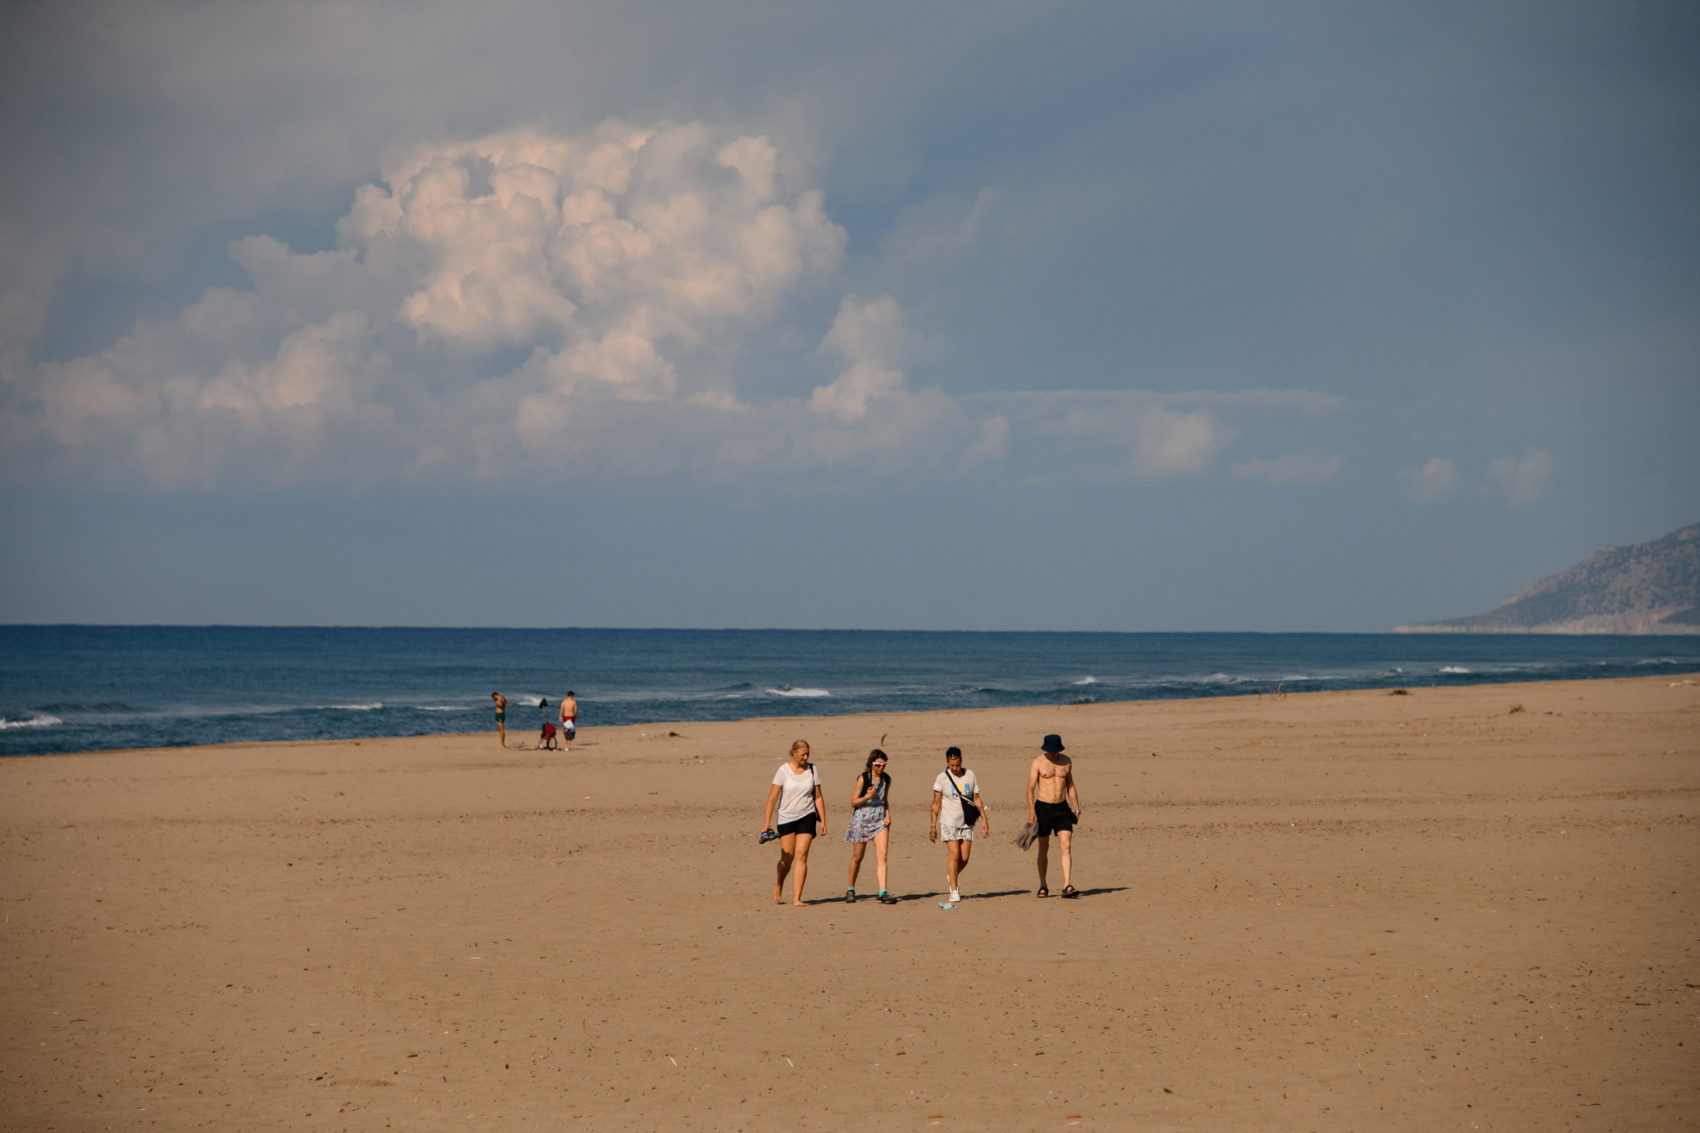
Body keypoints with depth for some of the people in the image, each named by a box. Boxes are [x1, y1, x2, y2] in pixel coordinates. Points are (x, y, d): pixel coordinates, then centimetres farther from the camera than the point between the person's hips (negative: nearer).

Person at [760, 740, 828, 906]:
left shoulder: (812, 770, 2)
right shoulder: (783, 771, -8)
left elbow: (818, 797, 9)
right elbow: (772, 797, -9)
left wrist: (823, 820, 5)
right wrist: (767, 822, -14)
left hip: (807, 817, 2)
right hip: (786, 817, -2)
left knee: (801, 856, -9)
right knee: (787, 858, 1)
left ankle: (796, 898, -8)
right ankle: (778, 887, 31)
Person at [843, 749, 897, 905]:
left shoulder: (887, 779, 5)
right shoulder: (863, 778, -10)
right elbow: (853, 802, -8)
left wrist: (888, 815, 5)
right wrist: (868, 797, -23)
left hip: (880, 820, 3)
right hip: (862, 819, -3)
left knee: (882, 855, -12)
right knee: (857, 857, 8)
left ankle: (882, 892, -16)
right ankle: (850, 890, 26)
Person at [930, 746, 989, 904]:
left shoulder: (970, 775, 6)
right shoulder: (942, 778, -3)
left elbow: (976, 799, 12)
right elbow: (936, 803, 0)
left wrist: (984, 819, 7)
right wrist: (933, 826, -2)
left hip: (966, 823, 3)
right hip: (949, 822, -3)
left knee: (965, 858, -1)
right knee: (955, 854, -14)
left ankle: (953, 877, 29)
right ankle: (954, 890, -5)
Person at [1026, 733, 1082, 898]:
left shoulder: (1066, 761, 6)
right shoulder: (1038, 762, -5)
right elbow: (1030, 788, -9)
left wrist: (1076, 809, 11)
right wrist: (1031, 810, -20)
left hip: (1062, 809, 2)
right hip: (1043, 808, -2)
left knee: (1067, 847, -10)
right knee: (1043, 849, 6)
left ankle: (1067, 886, -15)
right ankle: (1043, 887, 18)